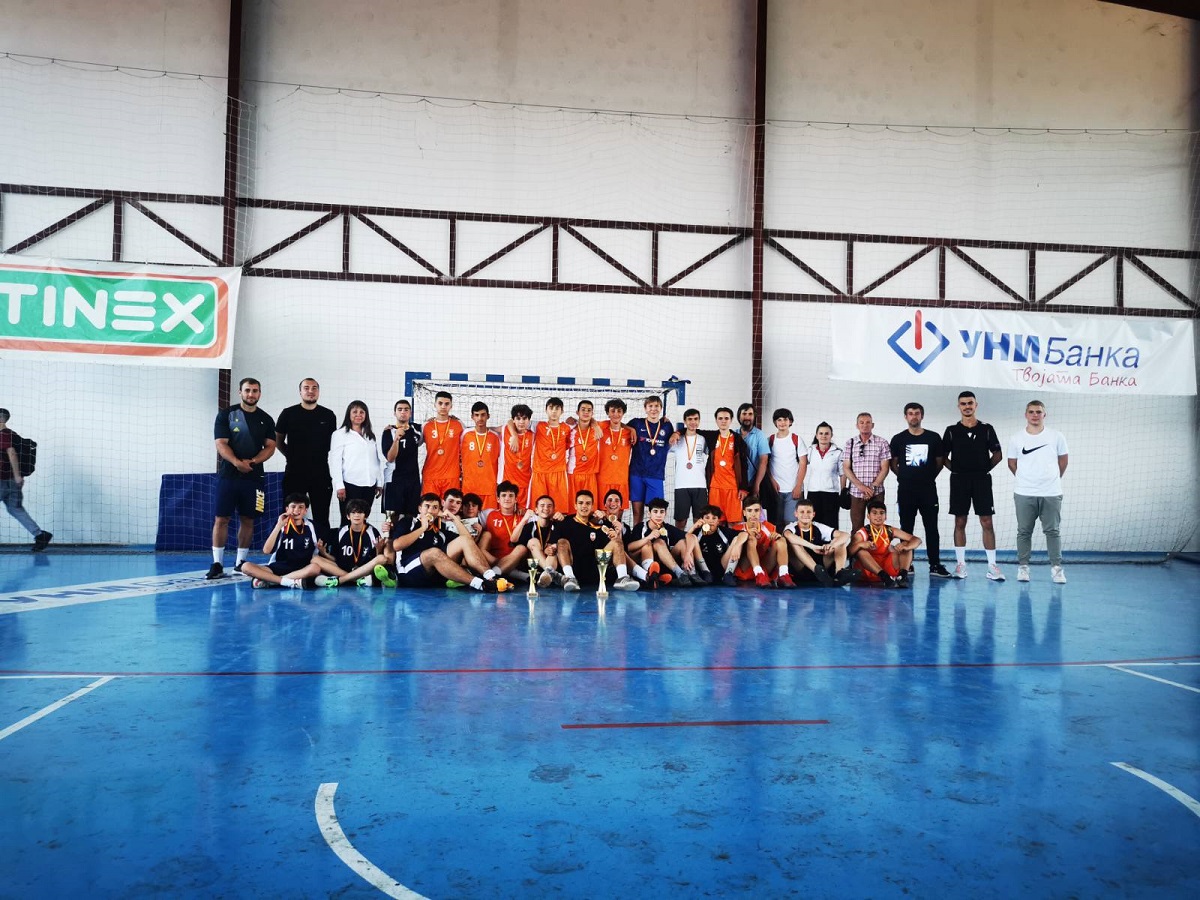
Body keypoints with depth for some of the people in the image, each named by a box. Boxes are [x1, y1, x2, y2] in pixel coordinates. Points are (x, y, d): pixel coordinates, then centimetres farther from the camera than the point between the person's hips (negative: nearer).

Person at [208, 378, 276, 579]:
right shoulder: (226, 415, 2)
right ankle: (217, 564, 1)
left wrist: (252, 461, -13)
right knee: (221, 518, -4)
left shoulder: (266, 420, 10)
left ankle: (241, 562, 16)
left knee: (248, 520, 6)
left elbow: (270, 447, 5)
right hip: (228, 475, -2)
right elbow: (221, 444, -5)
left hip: (254, 476, 2)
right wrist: (237, 462, -21)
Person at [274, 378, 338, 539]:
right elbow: (278, 441, 11)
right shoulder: (288, 414, 2)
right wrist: (293, 456, 9)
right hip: (294, 473, -1)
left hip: (321, 473, 1)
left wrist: (320, 457, 9)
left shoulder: (328, 415, 5)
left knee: (321, 518, 4)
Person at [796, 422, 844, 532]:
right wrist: (798, 488, 6)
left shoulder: (838, 452, 0)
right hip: (813, 493, 2)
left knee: (830, 524, -4)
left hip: (831, 493, -2)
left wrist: (843, 493, 2)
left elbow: (842, 474, 4)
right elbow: (802, 469, 11)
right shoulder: (810, 451, 7)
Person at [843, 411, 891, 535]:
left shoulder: (882, 443, 2)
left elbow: (885, 468, -1)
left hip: (876, 492, -1)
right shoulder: (850, 443, 6)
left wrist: (873, 487, -11)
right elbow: (846, 468, 2)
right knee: (856, 527, 3)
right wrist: (860, 486, -10)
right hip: (856, 492, 1)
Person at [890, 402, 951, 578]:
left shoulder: (933, 438, 3)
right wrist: (906, 477, 7)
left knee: (931, 528, 1)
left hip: (928, 490, 0)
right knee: (906, 528, 6)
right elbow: (893, 464, 9)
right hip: (905, 491, 0)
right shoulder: (898, 439, 3)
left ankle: (935, 565, 6)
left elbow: (939, 463, 10)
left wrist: (928, 477, 9)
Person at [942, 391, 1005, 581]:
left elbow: (998, 454, 9)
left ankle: (992, 565, 3)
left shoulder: (987, 429, 4)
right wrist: (956, 469, -1)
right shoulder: (951, 430, 4)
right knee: (960, 522, 3)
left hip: (982, 480, 0)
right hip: (959, 480, 0)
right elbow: (943, 456, 7)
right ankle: (961, 564, 10)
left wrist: (986, 468, 1)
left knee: (987, 522, -1)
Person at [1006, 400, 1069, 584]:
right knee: (1024, 531, 6)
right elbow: (1012, 463, 11)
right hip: (1024, 494, 0)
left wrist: (1052, 479, 15)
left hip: (1051, 493, 0)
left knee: (1053, 531, 2)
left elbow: (1063, 461, 13)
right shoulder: (1016, 439, 2)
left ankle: (1057, 568, 8)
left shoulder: (1056, 437, 2)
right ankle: (1023, 567, 13)